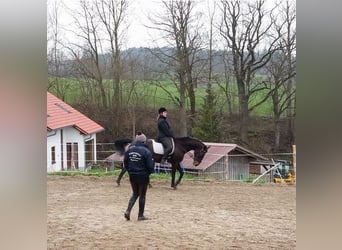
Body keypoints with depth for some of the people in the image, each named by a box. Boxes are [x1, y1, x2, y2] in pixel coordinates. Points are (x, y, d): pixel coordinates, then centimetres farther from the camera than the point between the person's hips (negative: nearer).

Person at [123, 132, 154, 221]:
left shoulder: (129, 149, 1)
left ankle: (128, 210, 4)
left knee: (135, 194, 20)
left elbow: (125, 163, 7)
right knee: (142, 195, 9)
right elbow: (150, 165, -15)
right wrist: (149, 172, 5)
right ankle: (140, 215, 16)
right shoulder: (146, 151, -16)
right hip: (143, 176, -5)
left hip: (132, 176, 5)